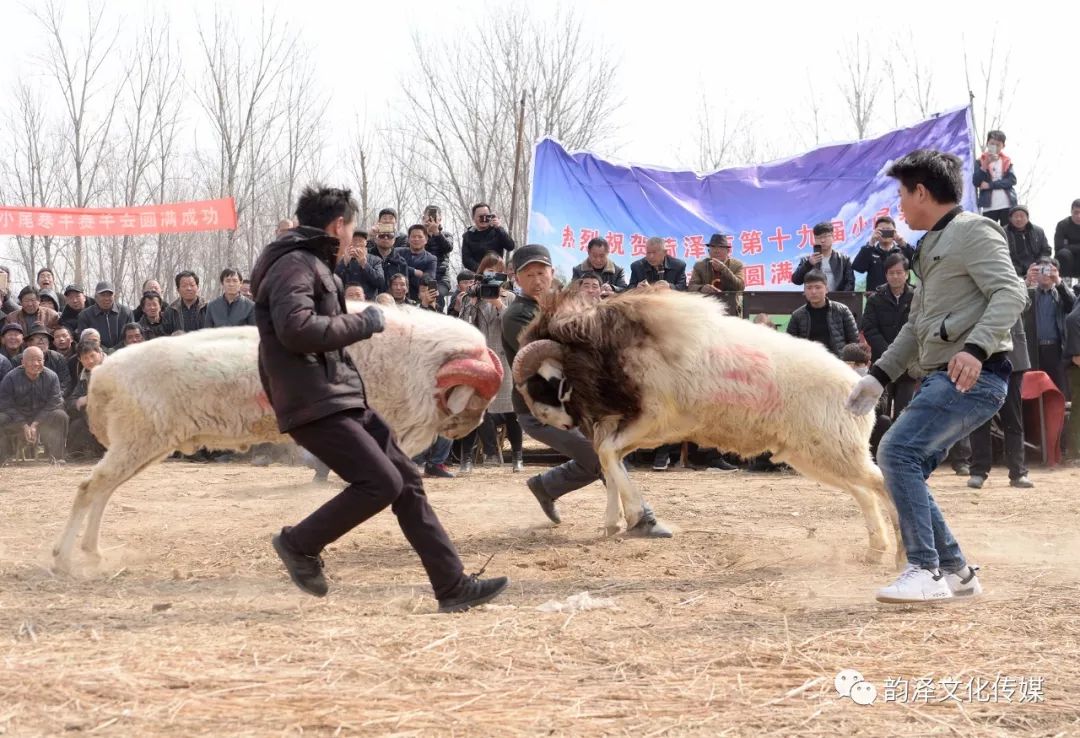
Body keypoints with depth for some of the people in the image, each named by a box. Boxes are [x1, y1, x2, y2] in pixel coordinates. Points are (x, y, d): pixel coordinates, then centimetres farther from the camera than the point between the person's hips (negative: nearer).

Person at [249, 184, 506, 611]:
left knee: (407, 482, 5)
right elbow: (296, 328, -26)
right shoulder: (294, 265, -11)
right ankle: (299, 544, 2)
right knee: (381, 482, -18)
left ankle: (453, 585, 5)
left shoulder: (312, 264, 21)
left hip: (342, 399, 11)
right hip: (315, 405, -11)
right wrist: (363, 323, -15)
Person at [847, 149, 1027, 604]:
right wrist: (878, 376, 22)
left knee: (898, 451, -20)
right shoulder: (933, 246, 25)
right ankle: (955, 571, 12)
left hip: (973, 376, -10)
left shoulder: (972, 231, -6)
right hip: (942, 378, 10)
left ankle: (926, 572, -17)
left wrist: (976, 348, -32)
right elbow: (917, 325, 29)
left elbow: (1011, 293, -19)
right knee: (902, 466, 5)